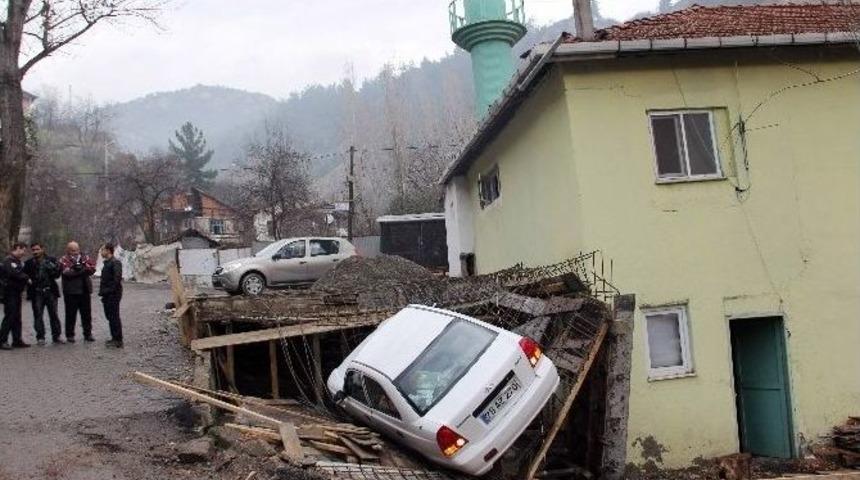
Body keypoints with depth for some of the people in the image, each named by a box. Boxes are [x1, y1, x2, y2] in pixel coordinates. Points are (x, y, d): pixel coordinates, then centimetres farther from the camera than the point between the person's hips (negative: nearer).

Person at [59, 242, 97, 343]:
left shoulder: (85, 258, 11)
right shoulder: (64, 260, 1)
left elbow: (93, 268, -1)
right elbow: (65, 272, -16)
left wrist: (84, 266, -18)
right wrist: (74, 269, -28)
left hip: (85, 290, 4)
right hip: (70, 292, -3)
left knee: (87, 313, 9)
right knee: (71, 314, 2)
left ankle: (88, 334, 17)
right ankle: (70, 335, 11)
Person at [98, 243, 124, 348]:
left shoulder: (115, 263, -13)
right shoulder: (106, 263, 18)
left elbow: (117, 278, -22)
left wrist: (111, 290, -22)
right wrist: (102, 291, 14)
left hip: (113, 295, -10)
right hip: (107, 295, 10)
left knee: (114, 317, -6)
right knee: (109, 317, 14)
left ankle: (118, 340, -2)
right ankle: (114, 338, 22)